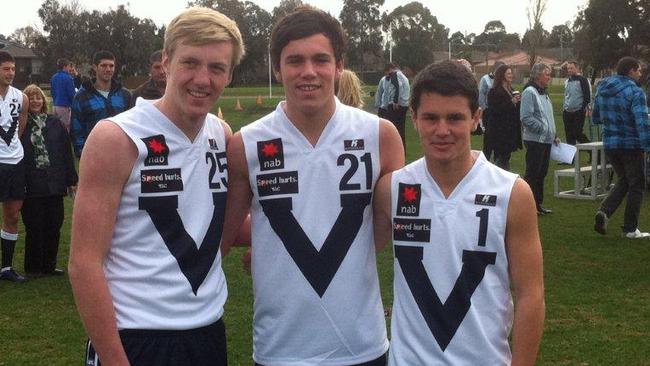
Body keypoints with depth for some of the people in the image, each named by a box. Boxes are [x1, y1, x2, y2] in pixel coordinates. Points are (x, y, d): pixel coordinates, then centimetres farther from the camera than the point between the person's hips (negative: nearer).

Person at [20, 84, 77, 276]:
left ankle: (49, 265, 19)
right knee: (34, 226, 1)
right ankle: (33, 266, 15)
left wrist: (71, 180, 6)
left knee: (54, 225, 6)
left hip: (55, 185, 3)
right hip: (31, 186, -3)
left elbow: (67, 153, 9)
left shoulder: (55, 124, 8)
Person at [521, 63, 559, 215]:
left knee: (541, 173, 13)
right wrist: (543, 129, -19)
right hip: (535, 140, -9)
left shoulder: (544, 93, 17)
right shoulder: (529, 92, -13)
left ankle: (537, 204, 21)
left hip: (546, 140, 9)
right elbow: (526, 117, -21)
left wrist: (554, 135, 16)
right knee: (532, 173, -5)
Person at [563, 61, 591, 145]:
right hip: (567, 112, 7)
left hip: (578, 112, -7)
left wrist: (585, 108, -15)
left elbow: (587, 95, -10)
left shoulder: (582, 80, -7)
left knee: (577, 133, -10)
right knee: (569, 135, 7)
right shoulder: (567, 81, 15)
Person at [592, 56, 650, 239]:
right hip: (630, 145, -6)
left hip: (609, 145, 6)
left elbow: (595, 118, 15)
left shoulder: (602, 90, 6)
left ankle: (604, 210, -2)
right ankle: (630, 229, 12)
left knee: (623, 180, 21)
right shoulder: (634, 92, -16)